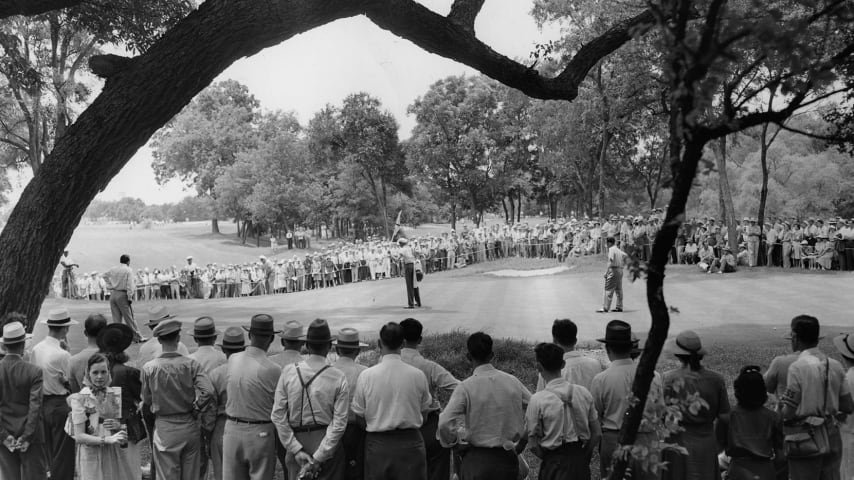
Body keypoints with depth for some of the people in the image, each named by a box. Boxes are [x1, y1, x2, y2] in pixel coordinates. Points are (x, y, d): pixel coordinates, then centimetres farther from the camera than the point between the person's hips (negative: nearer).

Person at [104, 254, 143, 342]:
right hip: (122, 295, -5)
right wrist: (129, 297, -12)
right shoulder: (128, 270, -8)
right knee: (129, 318, 0)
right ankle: (138, 337, 5)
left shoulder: (113, 269, 8)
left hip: (113, 294, 5)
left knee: (116, 318, 10)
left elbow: (105, 276, 26)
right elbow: (130, 285, -14)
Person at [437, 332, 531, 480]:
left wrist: (456, 444, 0)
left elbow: (445, 424, -19)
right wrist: (522, 443, 15)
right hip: (508, 459, 4)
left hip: (477, 460, -4)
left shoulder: (466, 386, -11)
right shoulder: (512, 381, 0)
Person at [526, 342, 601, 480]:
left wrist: (550, 459, 6)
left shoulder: (537, 400, -13)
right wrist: (581, 457, 13)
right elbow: (597, 434, 5)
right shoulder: (584, 393, -1)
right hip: (581, 462, 4)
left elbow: (533, 444, -9)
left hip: (554, 464, -4)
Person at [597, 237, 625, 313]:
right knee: (619, 289, 13)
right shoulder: (618, 250, 15)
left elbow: (611, 261, -19)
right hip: (620, 270, 9)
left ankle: (605, 308, -11)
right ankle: (619, 307, 16)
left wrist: (606, 272, -20)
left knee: (609, 289, -8)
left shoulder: (611, 249, -10)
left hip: (613, 270, -9)